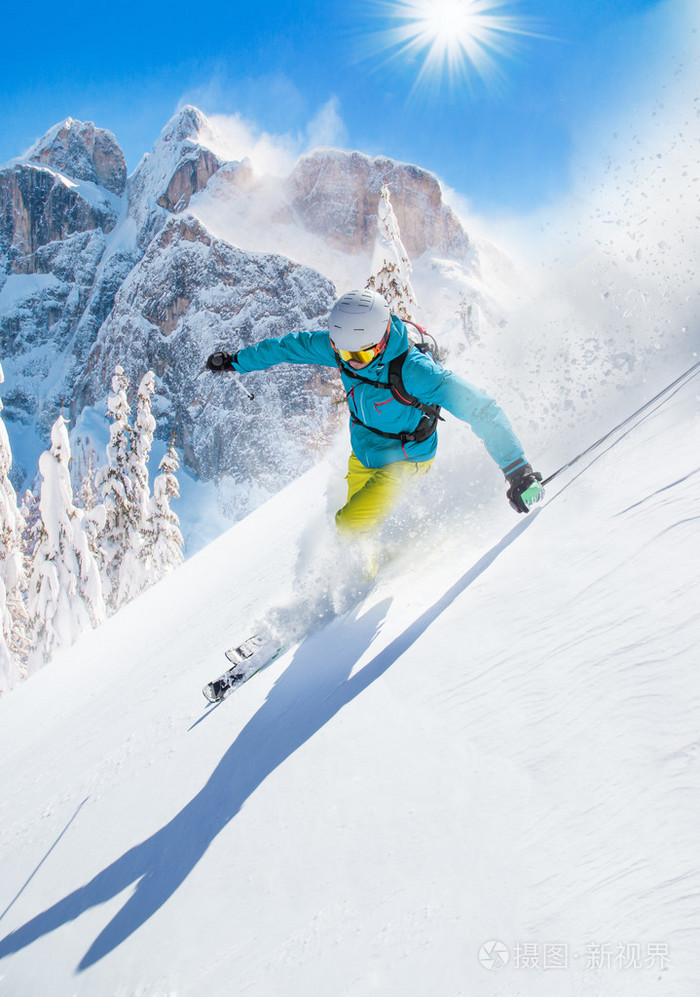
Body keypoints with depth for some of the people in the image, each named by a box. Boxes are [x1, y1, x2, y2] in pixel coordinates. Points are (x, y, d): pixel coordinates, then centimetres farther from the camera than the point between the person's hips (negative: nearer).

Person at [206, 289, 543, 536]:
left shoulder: (413, 370, -36)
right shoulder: (340, 345, -18)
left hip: (404, 459, -6)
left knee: (351, 525, -18)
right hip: (361, 454, 6)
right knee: (353, 526, 17)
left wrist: (517, 471, -44)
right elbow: (292, 346, 0)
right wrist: (236, 360, 11)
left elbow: (481, 410, -38)